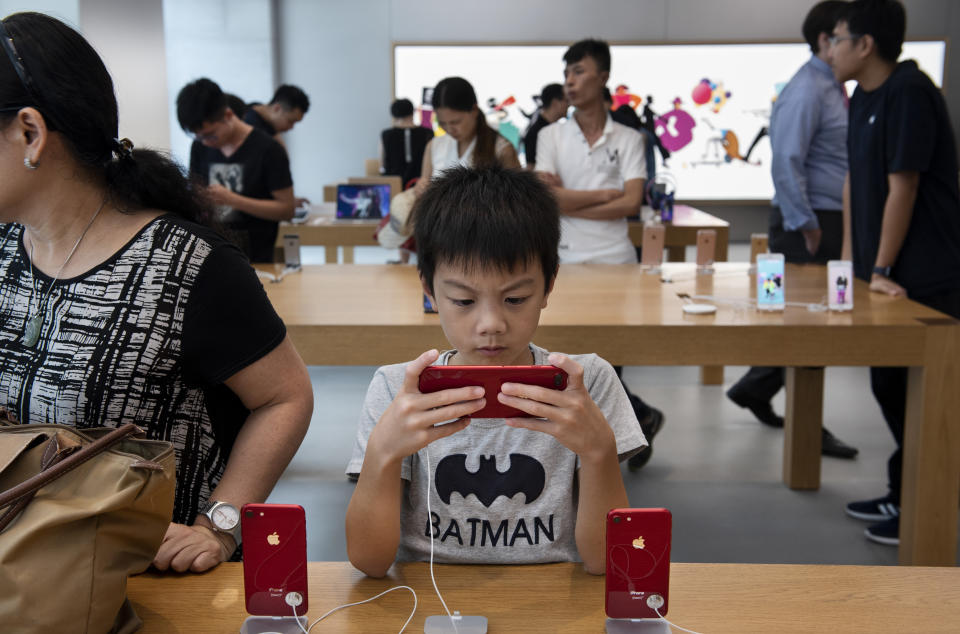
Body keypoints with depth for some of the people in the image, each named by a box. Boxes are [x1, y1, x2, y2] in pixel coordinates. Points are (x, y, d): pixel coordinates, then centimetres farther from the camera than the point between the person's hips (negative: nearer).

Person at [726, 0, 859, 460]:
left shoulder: (835, 89, 15)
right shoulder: (807, 91, -14)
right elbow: (786, 162, -21)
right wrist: (806, 225, -20)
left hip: (829, 220, 9)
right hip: (808, 222, -9)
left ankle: (754, 389, 30)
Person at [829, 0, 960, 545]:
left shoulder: (909, 93, -17)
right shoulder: (864, 97, 10)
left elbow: (902, 187, -19)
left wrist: (883, 269, -16)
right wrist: (851, 257, 12)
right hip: (884, 273, 9)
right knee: (889, 385, 15)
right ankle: (904, 495, 30)